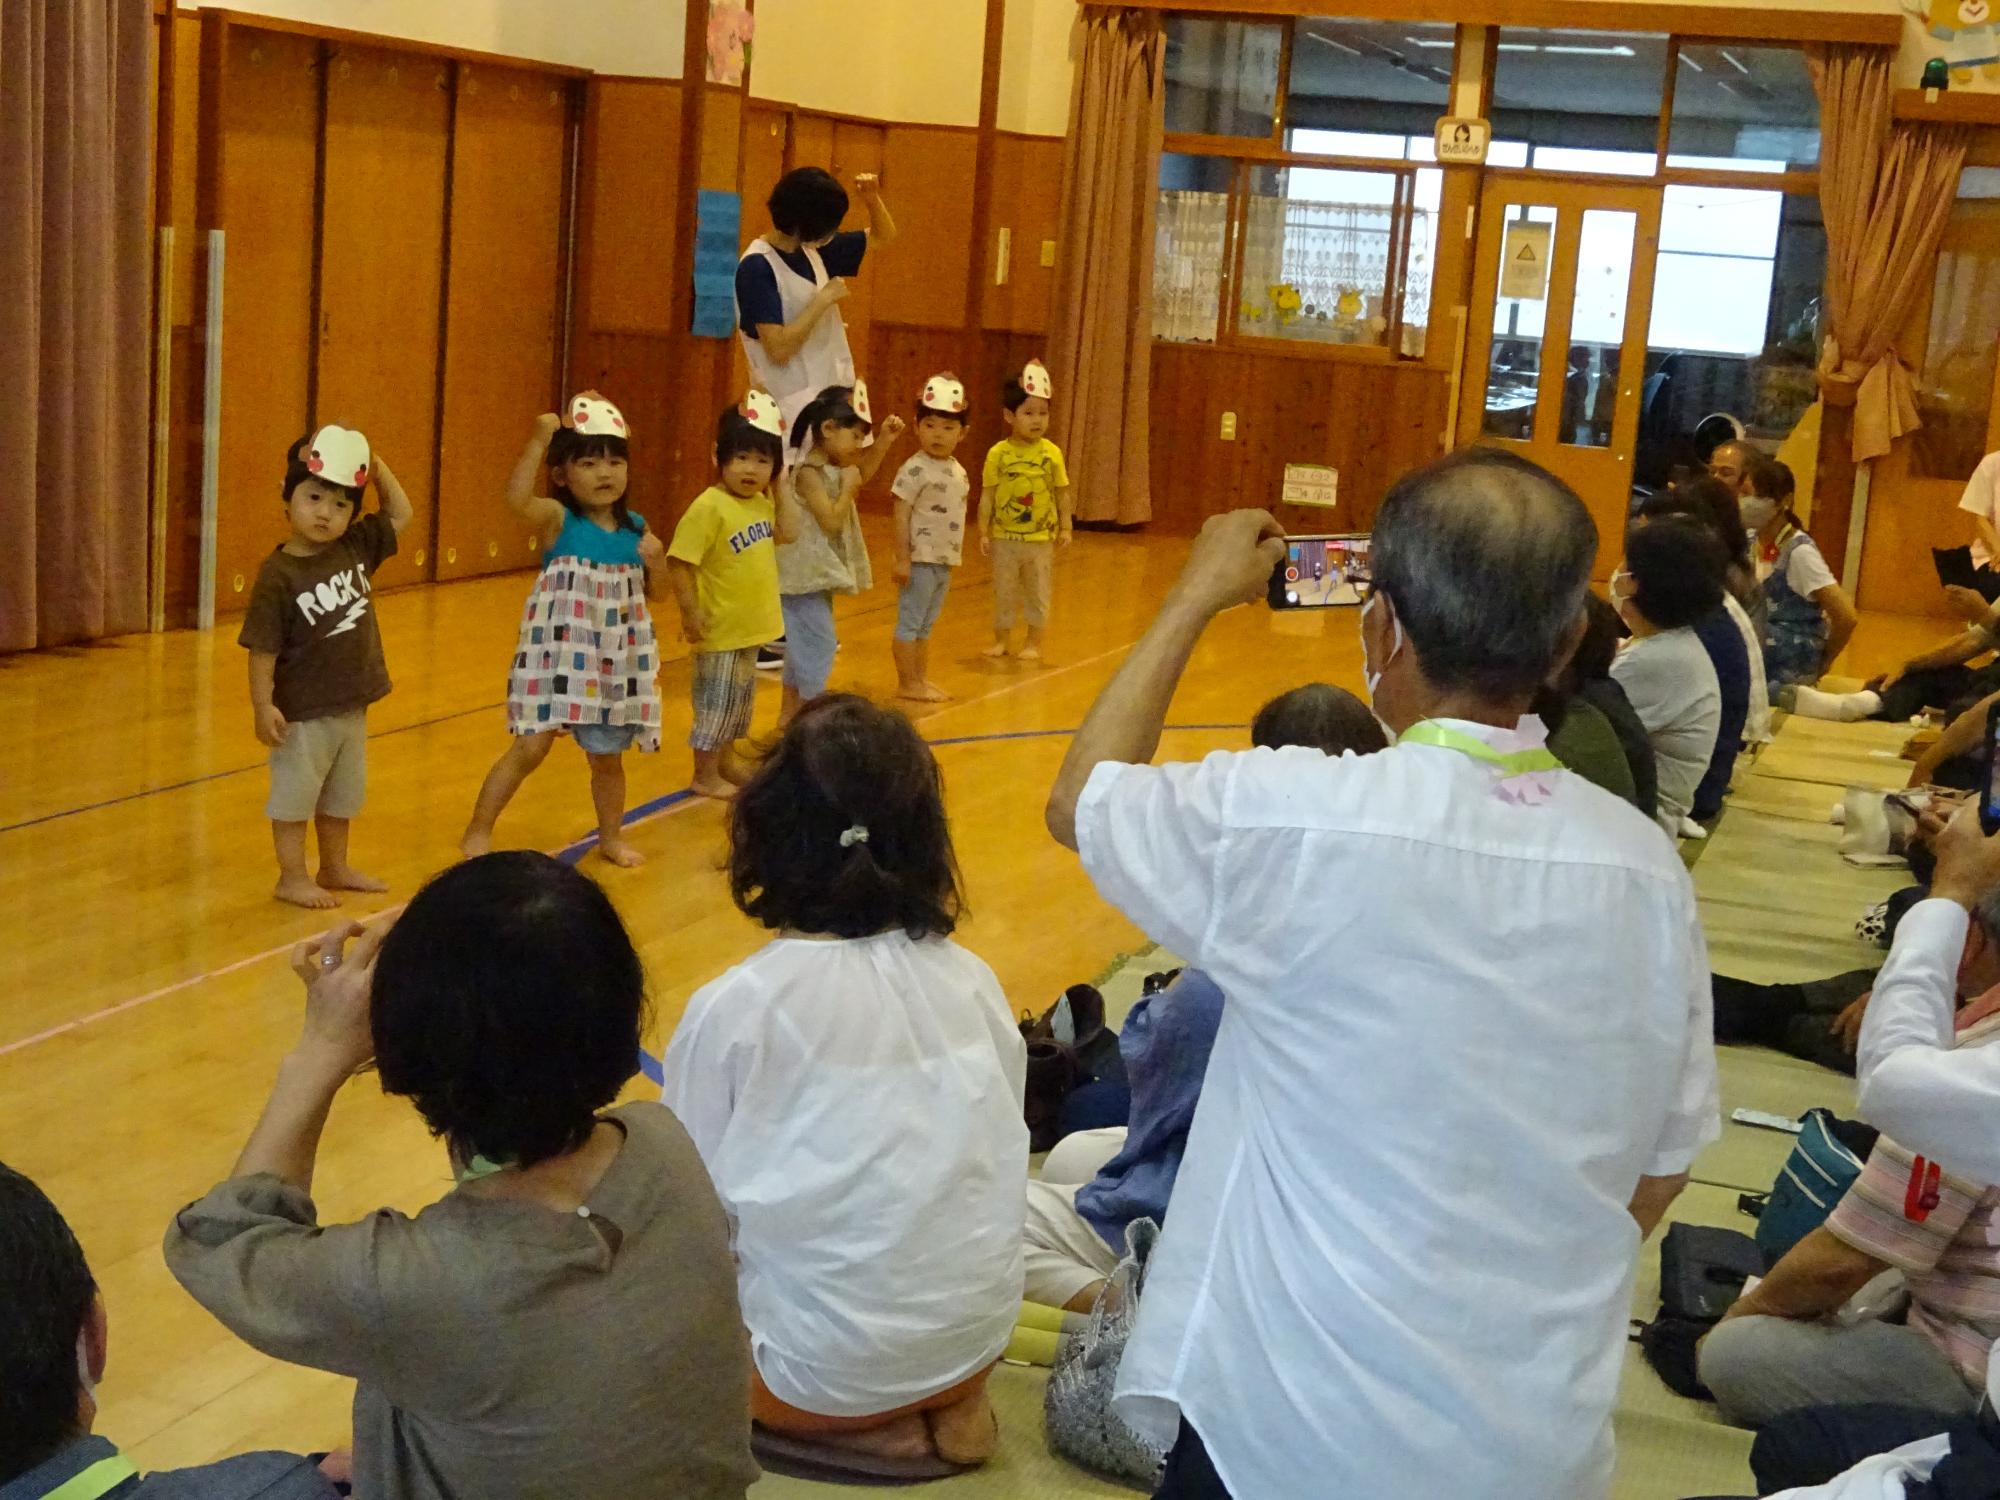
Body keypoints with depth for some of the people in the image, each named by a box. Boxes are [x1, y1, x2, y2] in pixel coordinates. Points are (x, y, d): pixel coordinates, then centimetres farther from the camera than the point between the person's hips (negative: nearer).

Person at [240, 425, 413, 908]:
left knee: (343, 796, 20)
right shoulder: (278, 574, -19)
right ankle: (292, 878, 19)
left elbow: (401, 514, 11)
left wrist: (376, 465, 0)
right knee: (295, 795, 7)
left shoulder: (357, 547, -1)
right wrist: (263, 706, -21)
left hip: (351, 706, 7)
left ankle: (335, 869, 36)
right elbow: (262, 648, -18)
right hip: (302, 714, -7)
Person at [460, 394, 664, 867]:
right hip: (560, 653, -4)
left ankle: (611, 838, 35)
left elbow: (648, 593, 13)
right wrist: (539, 440, -37)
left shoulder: (635, 528, 4)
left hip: (616, 658, 4)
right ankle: (478, 833, 9)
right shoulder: (558, 519, -10)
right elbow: (516, 498, -32)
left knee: (608, 755, 15)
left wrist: (655, 563, -7)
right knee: (532, 746, -6)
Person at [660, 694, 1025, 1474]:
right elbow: (993, 1160, 6)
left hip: (821, 1370, -5)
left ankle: (861, 1424, 4)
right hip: (977, 1338, 6)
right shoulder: (971, 980, -5)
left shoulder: (731, 1010, -17)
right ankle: (949, 1403, 12)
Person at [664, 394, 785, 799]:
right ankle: (705, 776, 17)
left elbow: (778, 536, 24)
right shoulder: (709, 507, -22)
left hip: (750, 625, 8)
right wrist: (690, 611, -25)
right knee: (716, 701, 4)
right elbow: (678, 563, -23)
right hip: (721, 628, -8)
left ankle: (727, 761, 40)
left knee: (741, 698, 22)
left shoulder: (762, 502, 2)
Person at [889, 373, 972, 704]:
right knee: (910, 623, 0)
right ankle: (907, 683, 5)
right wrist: (902, 558, -18)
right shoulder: (915, 469, -15)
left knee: (927, 625, 16)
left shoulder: (958, 471, 9)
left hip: (945, 561, 8)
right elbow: (901, 516, -15)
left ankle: (922, 679, 24)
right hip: (920, 560, -8)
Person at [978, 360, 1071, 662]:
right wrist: (983, 532, -5)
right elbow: (987, 496, -4)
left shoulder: (1052, 453, -6)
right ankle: (1002, 640, 25)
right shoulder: (998, 453, -8)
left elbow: (1062, 493, 2)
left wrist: (1065, 528, -2)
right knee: (1004, 592, 11)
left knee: (1038, 593, 9)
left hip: (1041, 538, 0)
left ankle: (1033, 643, 21)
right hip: (1005, 537, 0)